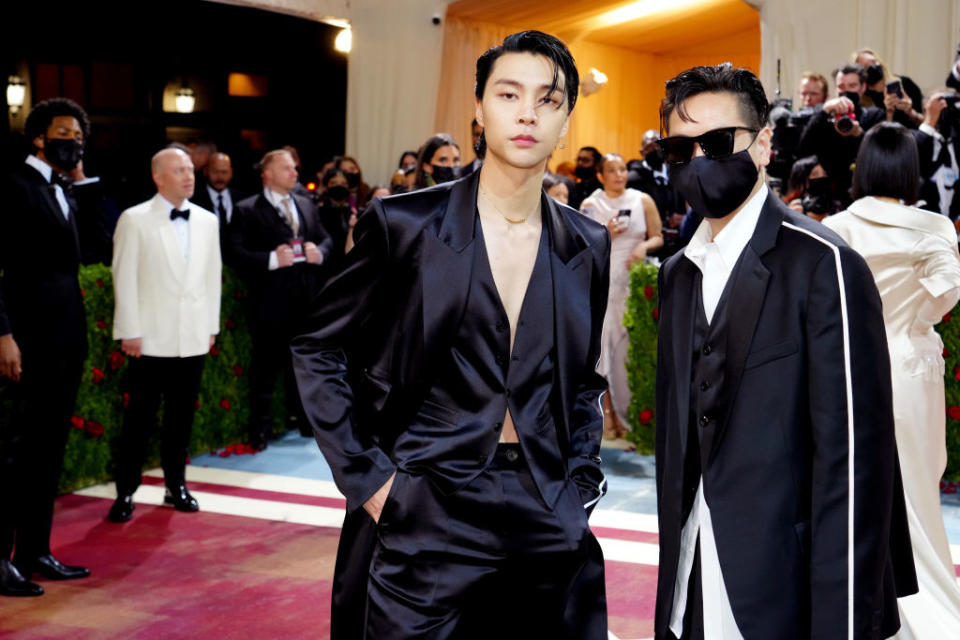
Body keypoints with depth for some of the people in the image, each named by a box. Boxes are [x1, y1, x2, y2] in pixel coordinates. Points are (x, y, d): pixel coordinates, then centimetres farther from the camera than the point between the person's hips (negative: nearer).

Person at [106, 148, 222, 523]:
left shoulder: (208, 221, 10)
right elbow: (125, 278, -5)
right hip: (152, 338, -4)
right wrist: (130, 332, -9)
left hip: (193, 337, 4)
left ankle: (176, 485, 23)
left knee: (182, 416, 10)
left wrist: (212, 326, 10)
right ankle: (126, 492, 9)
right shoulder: (134, 220, -3)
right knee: (140, 418, 0)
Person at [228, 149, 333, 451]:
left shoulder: (306, 205, 14)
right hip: (270, 302, -5)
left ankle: (300, 417, 29)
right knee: (266, 366, 1)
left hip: (306, 300, 5)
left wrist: (320, 252, -5)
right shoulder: (247, 210, -5)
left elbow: (325, 239, 16)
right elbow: (237, 253, -13)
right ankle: (260, 428, 9)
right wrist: (271, 259, -21)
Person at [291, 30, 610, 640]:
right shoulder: (404, 224, -6)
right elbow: (319, 352, -1)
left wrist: (581, 482, 6)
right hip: (424, 516, -3)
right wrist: (368, 478, -6)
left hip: (549, 523, 4)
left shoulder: (588, 246, 6)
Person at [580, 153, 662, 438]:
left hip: (635, 281, 0)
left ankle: (631, 414, 7)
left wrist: (644, 246, -12)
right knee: (603, 343, -4)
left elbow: (658, 237, 9)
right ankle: (607, 412, 2)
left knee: (633, 345, -2)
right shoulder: (590, 205, 6)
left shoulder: (643, 201, 7)